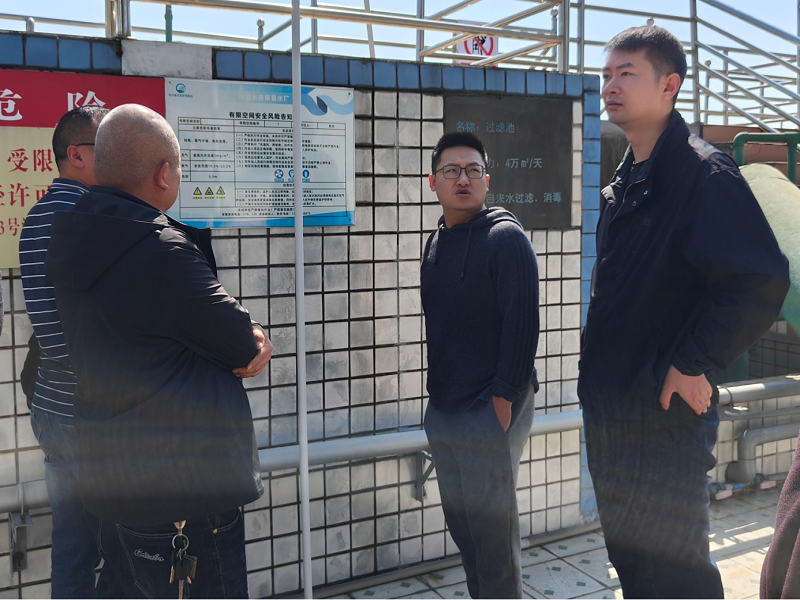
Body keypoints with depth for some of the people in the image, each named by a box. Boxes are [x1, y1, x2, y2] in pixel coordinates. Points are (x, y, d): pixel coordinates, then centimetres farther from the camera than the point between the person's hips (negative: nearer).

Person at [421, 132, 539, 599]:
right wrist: (437, 392, 14)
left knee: (492, 523, 0)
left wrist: (504, 397, -19)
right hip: (443, 410, 8)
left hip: (492, 408, -8)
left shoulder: (505, 237, -11)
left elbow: (523, 321, -16)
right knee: (460, 519, 16)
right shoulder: (438, 241, 13)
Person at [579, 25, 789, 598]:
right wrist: (597, 370, 14)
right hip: (609, 410, 9)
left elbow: (762, 281, -22)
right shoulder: (623, 184, 13)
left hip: (667, 412, -8)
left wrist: (692, 363, -18)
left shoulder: (704, 173, -14)